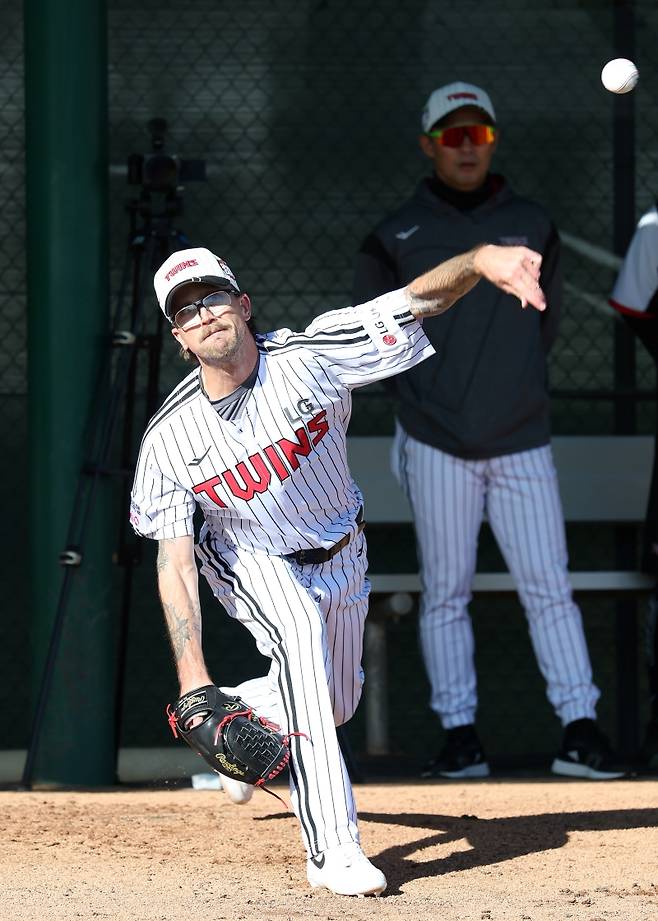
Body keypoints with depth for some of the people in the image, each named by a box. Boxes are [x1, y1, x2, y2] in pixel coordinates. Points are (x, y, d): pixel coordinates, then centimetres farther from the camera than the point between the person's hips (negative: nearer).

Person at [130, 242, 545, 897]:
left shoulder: (310, 357, -28)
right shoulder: (171, 437, -24)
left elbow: (418, 300, -39)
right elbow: (174, 563, -21)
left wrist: (480, 260, -60)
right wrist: (191, 678, -29)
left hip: (339, 554, 3)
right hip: (252, 563, -3)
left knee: (334, 706, 12)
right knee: (299, 632, -33)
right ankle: (332, 849, -34)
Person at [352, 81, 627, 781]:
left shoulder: (532, 227, 8)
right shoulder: (397, 236, 2)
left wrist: (509, 380, 10)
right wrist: (417, 392, 7)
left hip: (522, 442, 1)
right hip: (437, 446, -1)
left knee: (549, 588, -4)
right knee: (445, 593, 0)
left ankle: (579, 729, -5)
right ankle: (459, 735, 2)